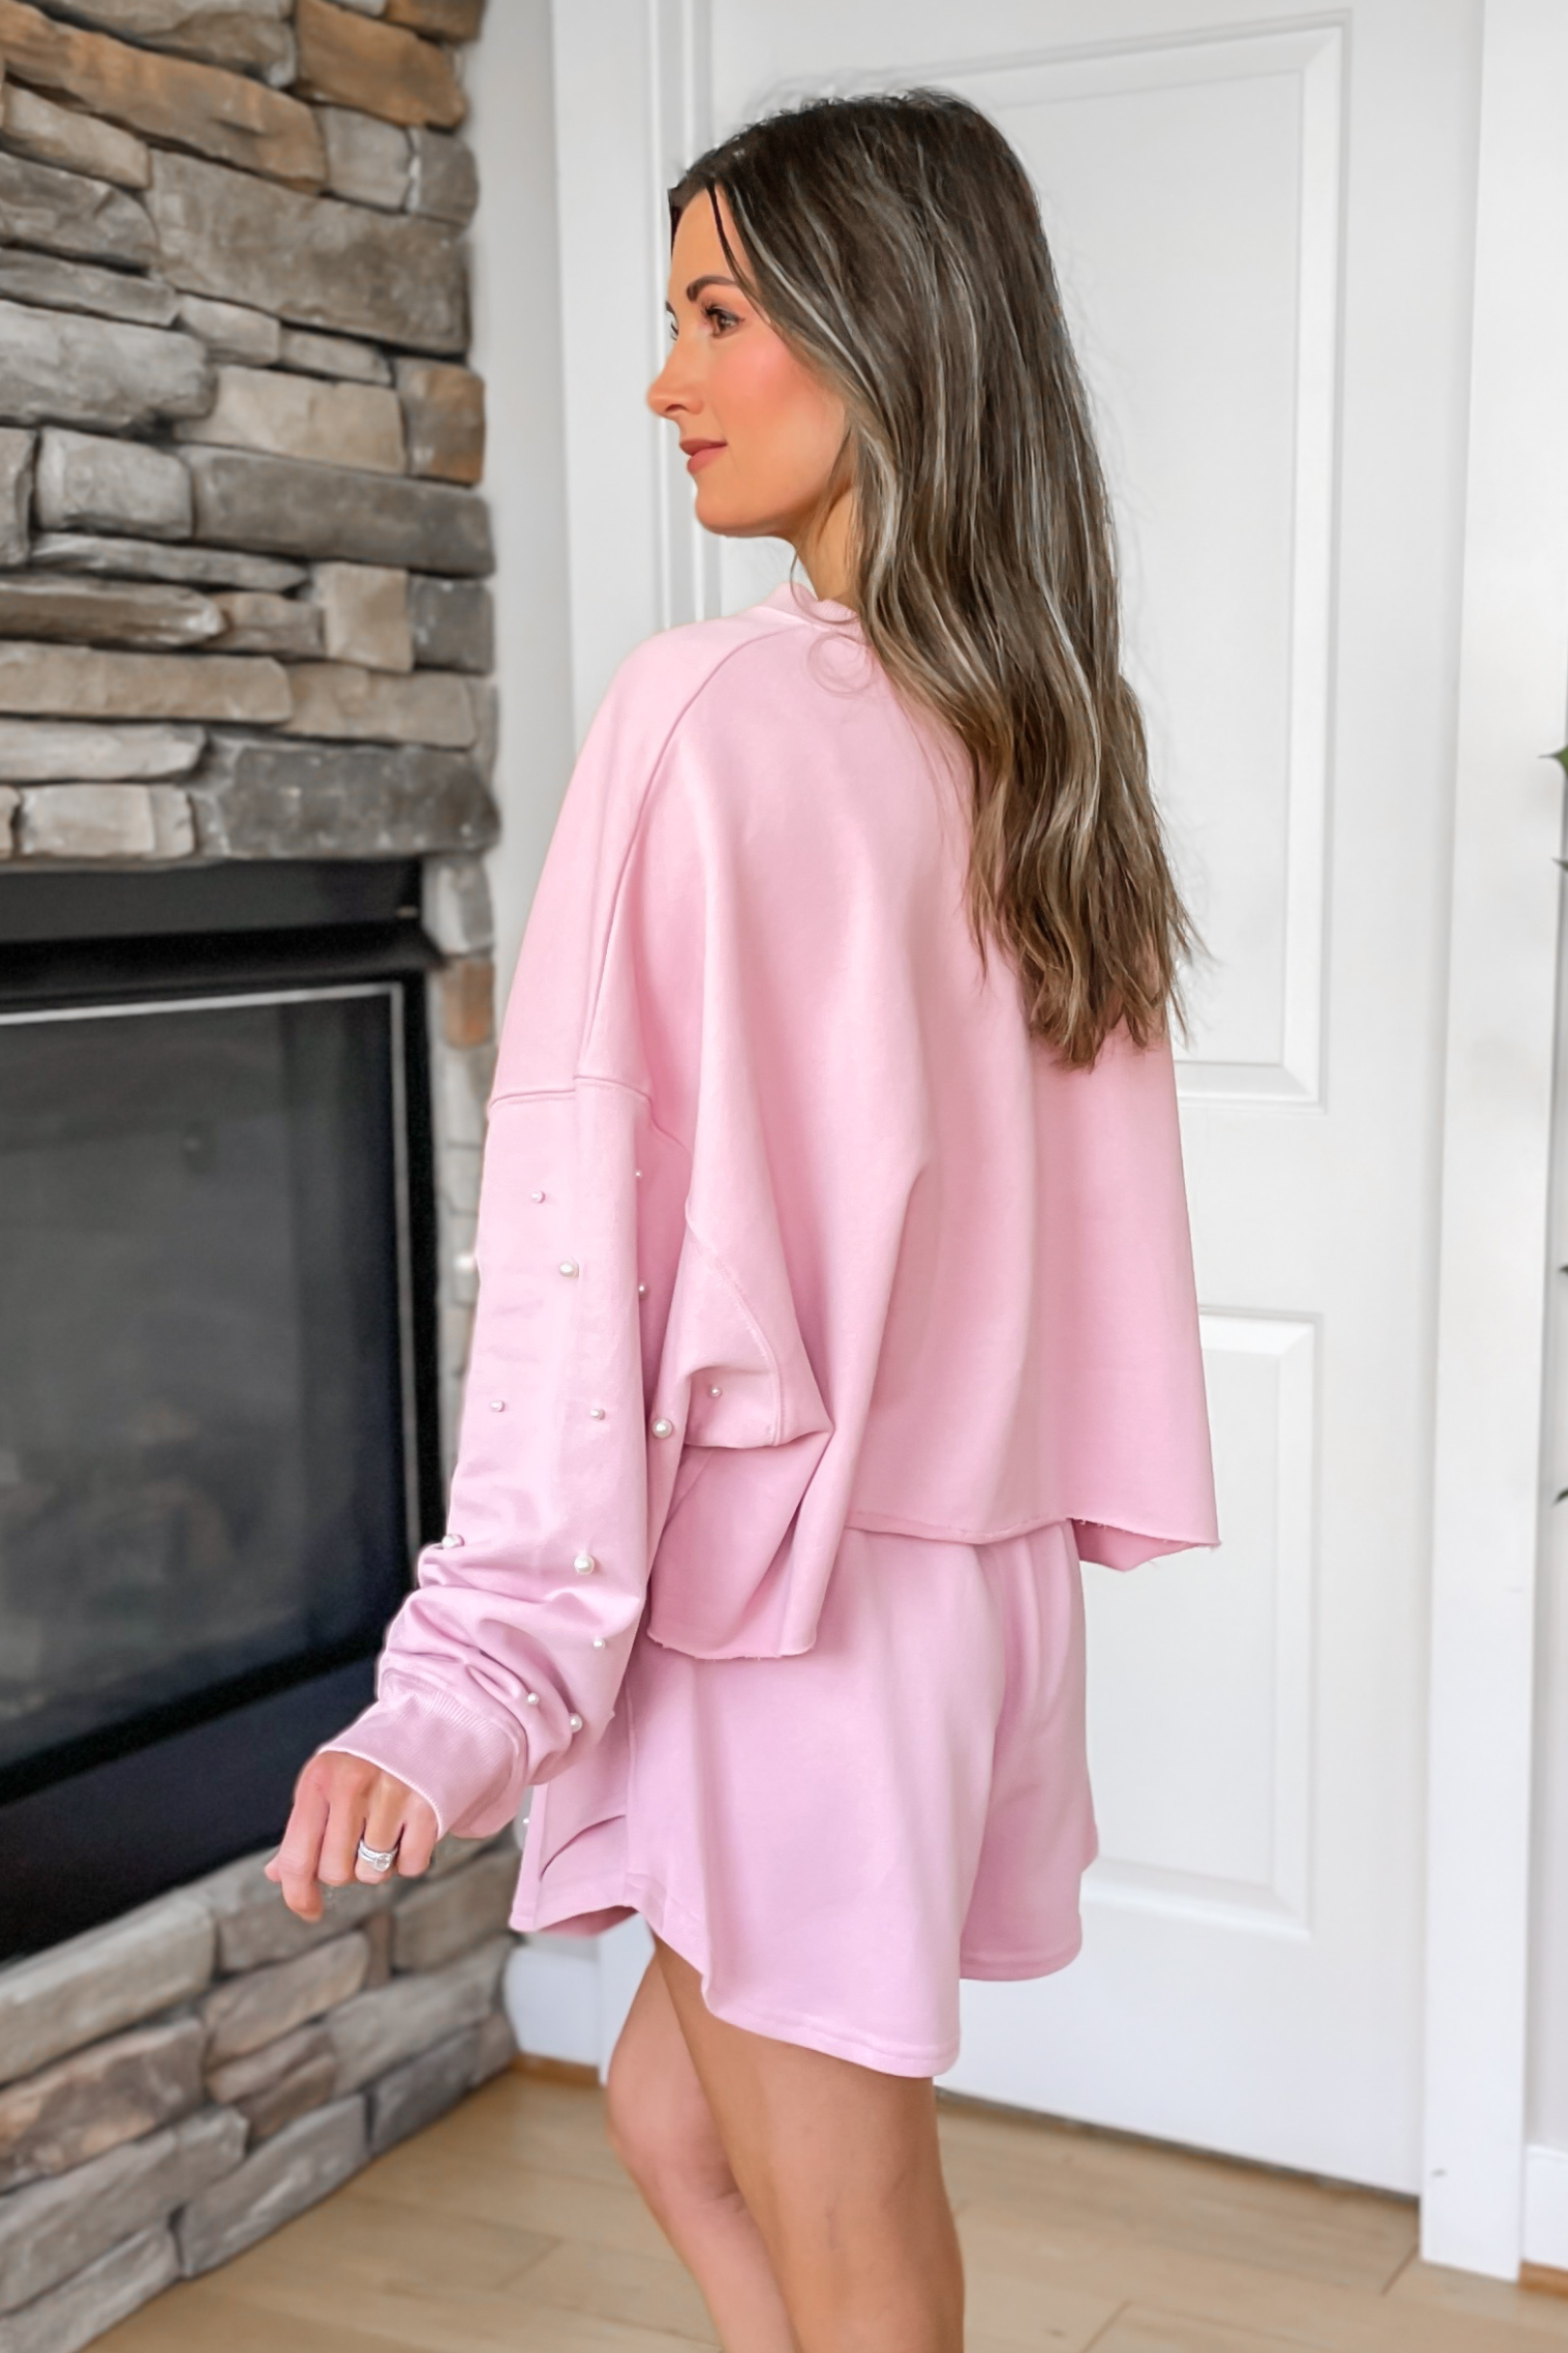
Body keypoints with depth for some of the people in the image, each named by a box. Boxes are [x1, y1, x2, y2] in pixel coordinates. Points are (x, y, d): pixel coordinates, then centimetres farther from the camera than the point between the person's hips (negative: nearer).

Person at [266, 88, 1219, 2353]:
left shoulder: (716, 706, -15)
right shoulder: (1053, 732, 5)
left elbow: (587, 1209, -20)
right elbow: (1072, 1184, 10)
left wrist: (477, 1666, -19)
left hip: (781, 1571, -7)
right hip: (990, 1563, 7)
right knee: (677, 2111, 25)